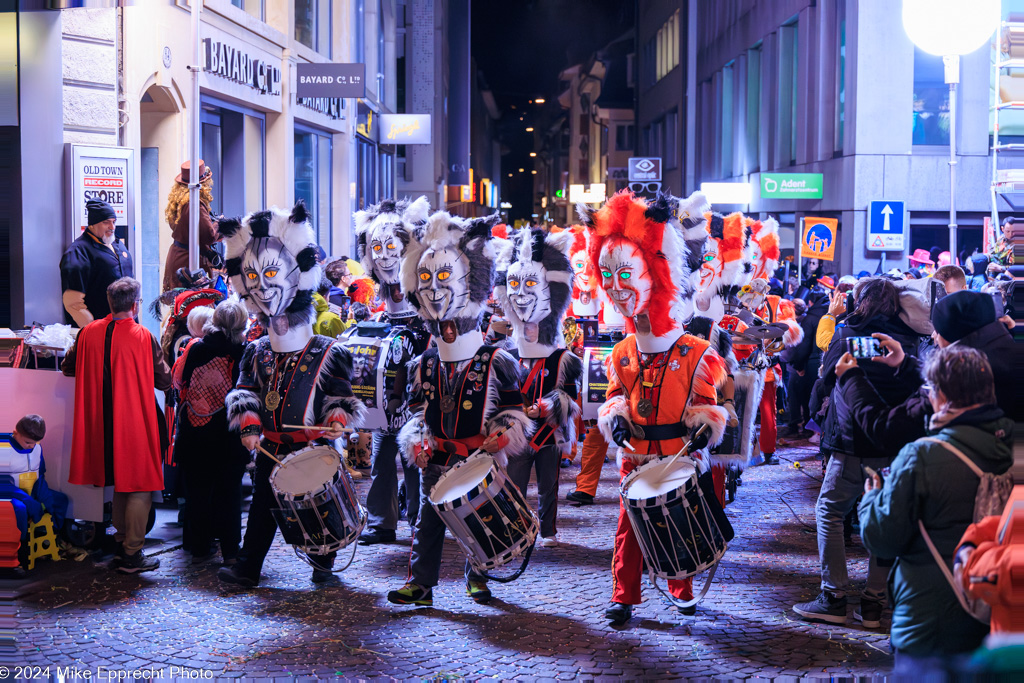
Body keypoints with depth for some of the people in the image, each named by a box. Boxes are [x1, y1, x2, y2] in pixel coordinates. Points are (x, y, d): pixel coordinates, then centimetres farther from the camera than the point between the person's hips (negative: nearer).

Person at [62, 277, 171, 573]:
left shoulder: (89, 332, 0)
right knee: (140, 487, 2)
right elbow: (165, 380, -9)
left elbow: (68, 367, 12)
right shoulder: (143, 337, -14)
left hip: (102, 424, 6)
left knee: (121, 485, 21)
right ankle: (132, 554, 2)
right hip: (135, 422, -6)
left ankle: (122, 545, 28)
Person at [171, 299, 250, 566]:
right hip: (230, 435, -2)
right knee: (229, 492, 8)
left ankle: (199, 548, 16)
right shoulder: (244, 351, -11)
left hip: (195, 434, 2)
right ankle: (230, 550, 8)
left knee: (197, 491, 12)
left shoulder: (194, 348, -4)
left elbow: (178, 383, 6)